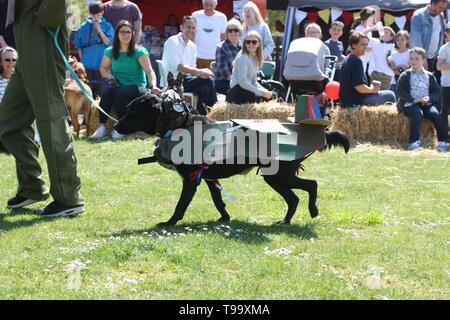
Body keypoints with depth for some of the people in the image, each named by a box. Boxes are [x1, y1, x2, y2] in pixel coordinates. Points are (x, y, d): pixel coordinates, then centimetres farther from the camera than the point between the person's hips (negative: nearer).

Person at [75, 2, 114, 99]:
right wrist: (82, 58, 1)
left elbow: (108, 42, -9)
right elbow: (79, 45, 8)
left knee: (99, 88, 4)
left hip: (101, 64, -1)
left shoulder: (107, 26, 0)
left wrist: (99, 30, -14)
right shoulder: (83, 27, 3)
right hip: (87, 64, 1)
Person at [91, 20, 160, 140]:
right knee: (107, 90, -31)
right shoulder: (110, 52, 7)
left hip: (137, 88, -3)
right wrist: (110, 76, 1)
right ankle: (102, 126, -30)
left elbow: (149, 71, -15)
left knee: (120, 93, -35)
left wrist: (153, 86, -34)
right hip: (118, 85, 3)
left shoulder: (139, 52, -5)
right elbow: (103, 68, 23)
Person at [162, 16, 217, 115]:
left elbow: (192, 69, 13)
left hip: (185, 80, 7)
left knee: (204, 89, -23)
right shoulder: (172, 42, -9)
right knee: (208, 80, -22)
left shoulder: (192, 46, 14)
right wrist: (199, 72, -27)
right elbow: (176, 66, -20)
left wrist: (202, 72, -11)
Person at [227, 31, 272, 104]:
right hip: (238, 92, -9)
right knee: (263, 98, -22)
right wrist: (261, 92, -20)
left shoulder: (255, 58, 16)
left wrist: (265, 91, 1)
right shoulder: (243, 58, -12)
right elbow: (242, 82, -21)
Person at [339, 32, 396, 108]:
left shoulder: (346, 60, 12)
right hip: (356, 102, -10)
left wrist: (371, 88, 16)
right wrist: (372, 89, -6)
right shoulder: (356, 62, -19)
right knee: (390, 95, -2)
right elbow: (359, 87, -25)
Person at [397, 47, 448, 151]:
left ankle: (442, 142, -22)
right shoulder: (405, 75, 6)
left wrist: (429, 98, -11)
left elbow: (437, 92, 11)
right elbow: (400, 91, -3)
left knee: (436, 114, -24)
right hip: (410, 104, -3)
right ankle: (414, 142, -32)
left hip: (427, 104, 3)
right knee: (417, 114, -33)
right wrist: (413, 100, -15)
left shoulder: (429, 76, 14)